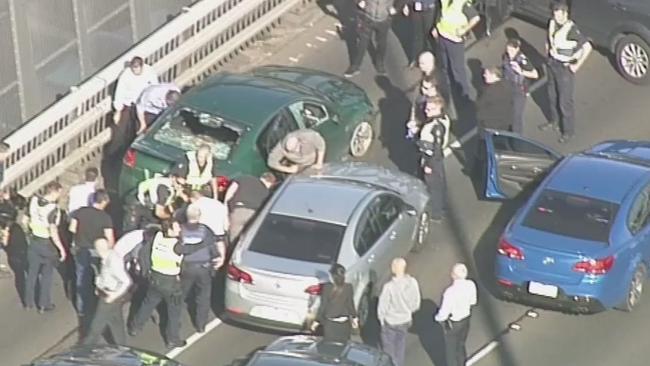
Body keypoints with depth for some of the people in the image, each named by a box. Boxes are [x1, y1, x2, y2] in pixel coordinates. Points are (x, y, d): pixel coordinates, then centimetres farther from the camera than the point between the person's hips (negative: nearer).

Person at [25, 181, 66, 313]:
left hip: (34, 241, 5)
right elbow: (53, 232, -28)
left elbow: (26, 220, 2)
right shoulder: (53, 208, -26)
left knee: (32, 272, 18)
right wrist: (61, 248, -19)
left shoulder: (34, 201, -9)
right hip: (47, 243, -5)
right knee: (46, 275, 13)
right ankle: (44, 305, 21)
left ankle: (29, 302, 29)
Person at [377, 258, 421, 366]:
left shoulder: (389, 286, -29)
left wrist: (381, 318, 2)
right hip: (405, 321, 5)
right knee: (400, 348, 22)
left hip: (390, 322, -5)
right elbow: (416, 304, -2)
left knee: (389, 350, 12)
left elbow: (382, 307, -18)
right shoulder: (412, 283, -15)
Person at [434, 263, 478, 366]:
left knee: (451, 351, 17)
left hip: (453, 324, -6)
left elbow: (443, 314, -27)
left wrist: (437, 318, -6)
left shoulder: (450, 292, -37)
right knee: (461, 346, 29)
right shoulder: (471, 285, -18)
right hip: (466, 320, 6)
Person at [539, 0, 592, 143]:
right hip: (552, 63, 7)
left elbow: (587, 47, -30)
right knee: (552, 95, 23)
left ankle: (569, 131, 17)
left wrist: (577, 65, -23)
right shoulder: (552, 24, -5)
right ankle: (554, 121, 45)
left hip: (565, 67, -7)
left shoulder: (571, 30, -27)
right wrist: (548, 53, 11)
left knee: (565, 101, 2)